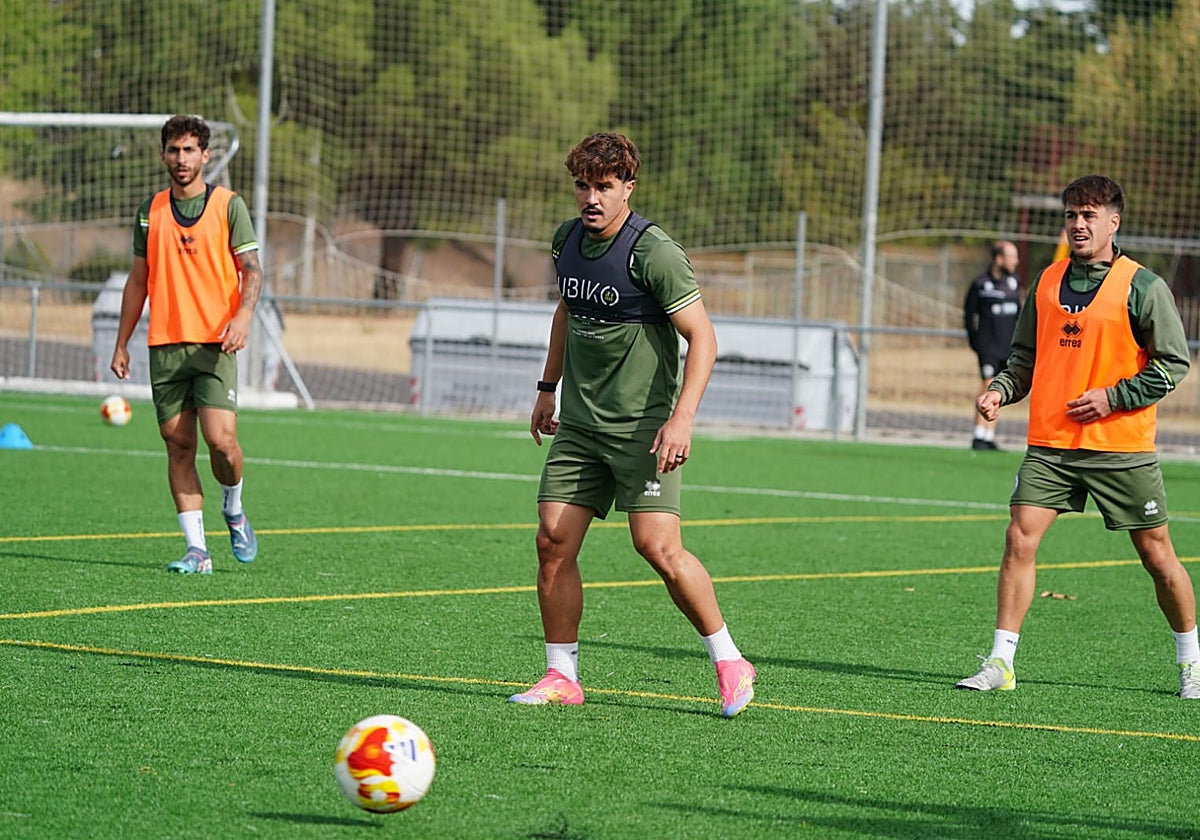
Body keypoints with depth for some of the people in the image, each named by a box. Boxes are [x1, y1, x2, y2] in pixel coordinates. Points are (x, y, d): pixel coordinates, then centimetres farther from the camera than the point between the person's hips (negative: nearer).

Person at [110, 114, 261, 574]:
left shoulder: (228, 204, 2)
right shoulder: (150, 210, 12)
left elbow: (251, 269, -2)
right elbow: (138, 278, 18)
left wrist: (243, 315, -21)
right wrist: (121, 343, 14)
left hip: (214, 344, -3)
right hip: (165, 345, 3)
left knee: (220, 437, -15)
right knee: (178, 446, 0)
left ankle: (234, 510, 15)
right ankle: (197, 550, 2)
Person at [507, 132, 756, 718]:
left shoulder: (654, 252, -16)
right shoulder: (567, 240, 6)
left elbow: (701, 338, -15)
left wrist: (682, 419, -23)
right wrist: (548, 388, 24)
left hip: (643, 425, -7)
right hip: (579, 423, 7)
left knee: (657, 545, -16)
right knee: (553, 542, -3)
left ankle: (729, 664, 0)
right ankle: (561, 677, 7)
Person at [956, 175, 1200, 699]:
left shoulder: (1141, 286, -5)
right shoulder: (1047, 282, 9)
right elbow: (1026, 356, 17)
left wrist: (1112, 398, -12)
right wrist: (1001, 390, -2)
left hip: (1123, 448, -3)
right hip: (1050, 444, 3)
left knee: (1156, 554, 4)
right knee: (1019, 541, -10)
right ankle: (1000, 663, -5)